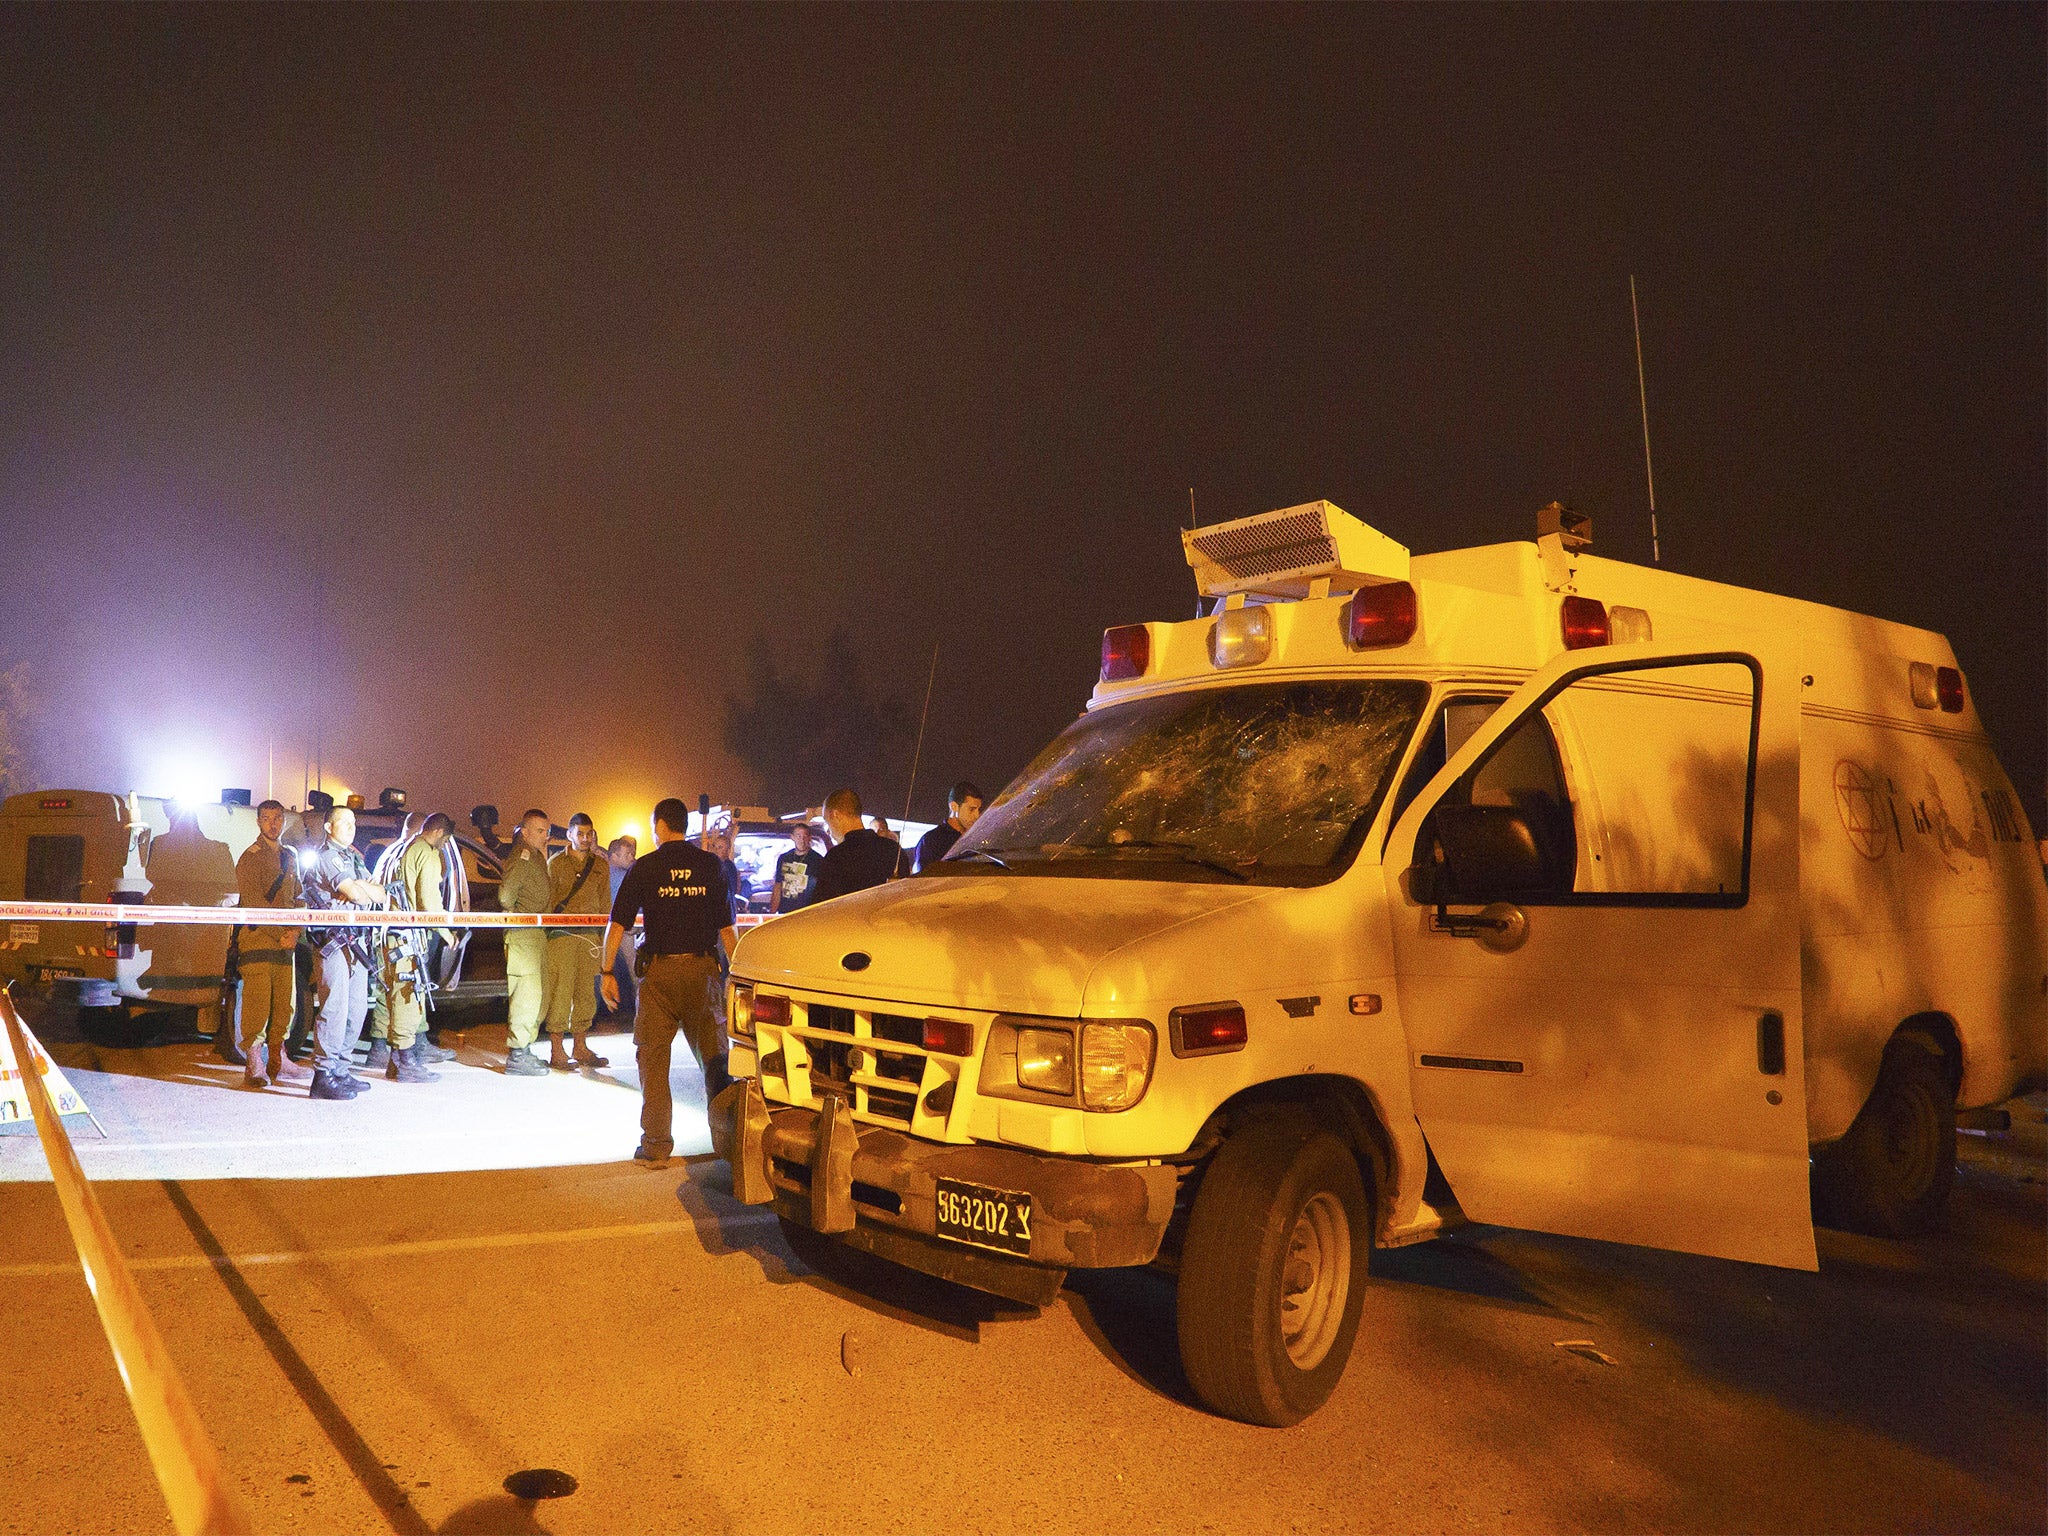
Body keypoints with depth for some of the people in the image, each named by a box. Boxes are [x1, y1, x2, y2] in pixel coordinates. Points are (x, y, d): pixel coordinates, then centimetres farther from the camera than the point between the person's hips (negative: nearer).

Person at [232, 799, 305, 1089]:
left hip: (286, 944, 6)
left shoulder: (290, 857, 18)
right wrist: (280, 934, -14)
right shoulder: (250, 857, -3)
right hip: (258, 942, -6)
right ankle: (253, 1065, -1)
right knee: (257, 1005, -7)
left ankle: (278, 1061, 16)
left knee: (286, 1003, 8)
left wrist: (295, 932, 0)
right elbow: (254, 903, -11)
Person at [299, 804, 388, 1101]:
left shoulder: (353, 857, 22)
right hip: (333, 940, -9)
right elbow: (356, 894, -17)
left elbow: (382, 895, 13)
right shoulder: (325, 856, -6)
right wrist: (366, 890, 5)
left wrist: (365, 887, -7)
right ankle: (323, 1078, -7)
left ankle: (341, 1070, 19)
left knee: (356, 1008, 11)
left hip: (356, 941, 9)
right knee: (334, 1008, -10)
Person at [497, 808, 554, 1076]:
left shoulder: (536, 857, 19)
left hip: (538, 934, 10)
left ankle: (524, 1050, 24)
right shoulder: (520, 857, -12)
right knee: (527, 994, -9)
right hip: (522, 934, -10)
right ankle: (517, 1056, -4)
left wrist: (544, 859, 14)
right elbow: (505, 895, -19)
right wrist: (519, 918, -5)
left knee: (539, 996, 14)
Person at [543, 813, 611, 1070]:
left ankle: (580, 1047, 18)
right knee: (561, 991, -7)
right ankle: (556, 1051, -1)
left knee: (585, 992, 8)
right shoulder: (556, 863, 3)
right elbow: (546, 900, 3)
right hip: (562, 934, -4)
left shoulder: (599, 865, 13)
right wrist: (549, 928, -5)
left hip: (590, 935, 4)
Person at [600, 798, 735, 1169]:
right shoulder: (711, 866, 2)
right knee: (713, 1055, 12)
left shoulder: (644, 867, -1)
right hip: (703, 970, 2)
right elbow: (726, 928, 2)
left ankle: (656, 1147, 6)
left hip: (660, 971, -2)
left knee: (653, 1058, 6)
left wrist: (607, 971, 5)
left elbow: (618, 925, -3)